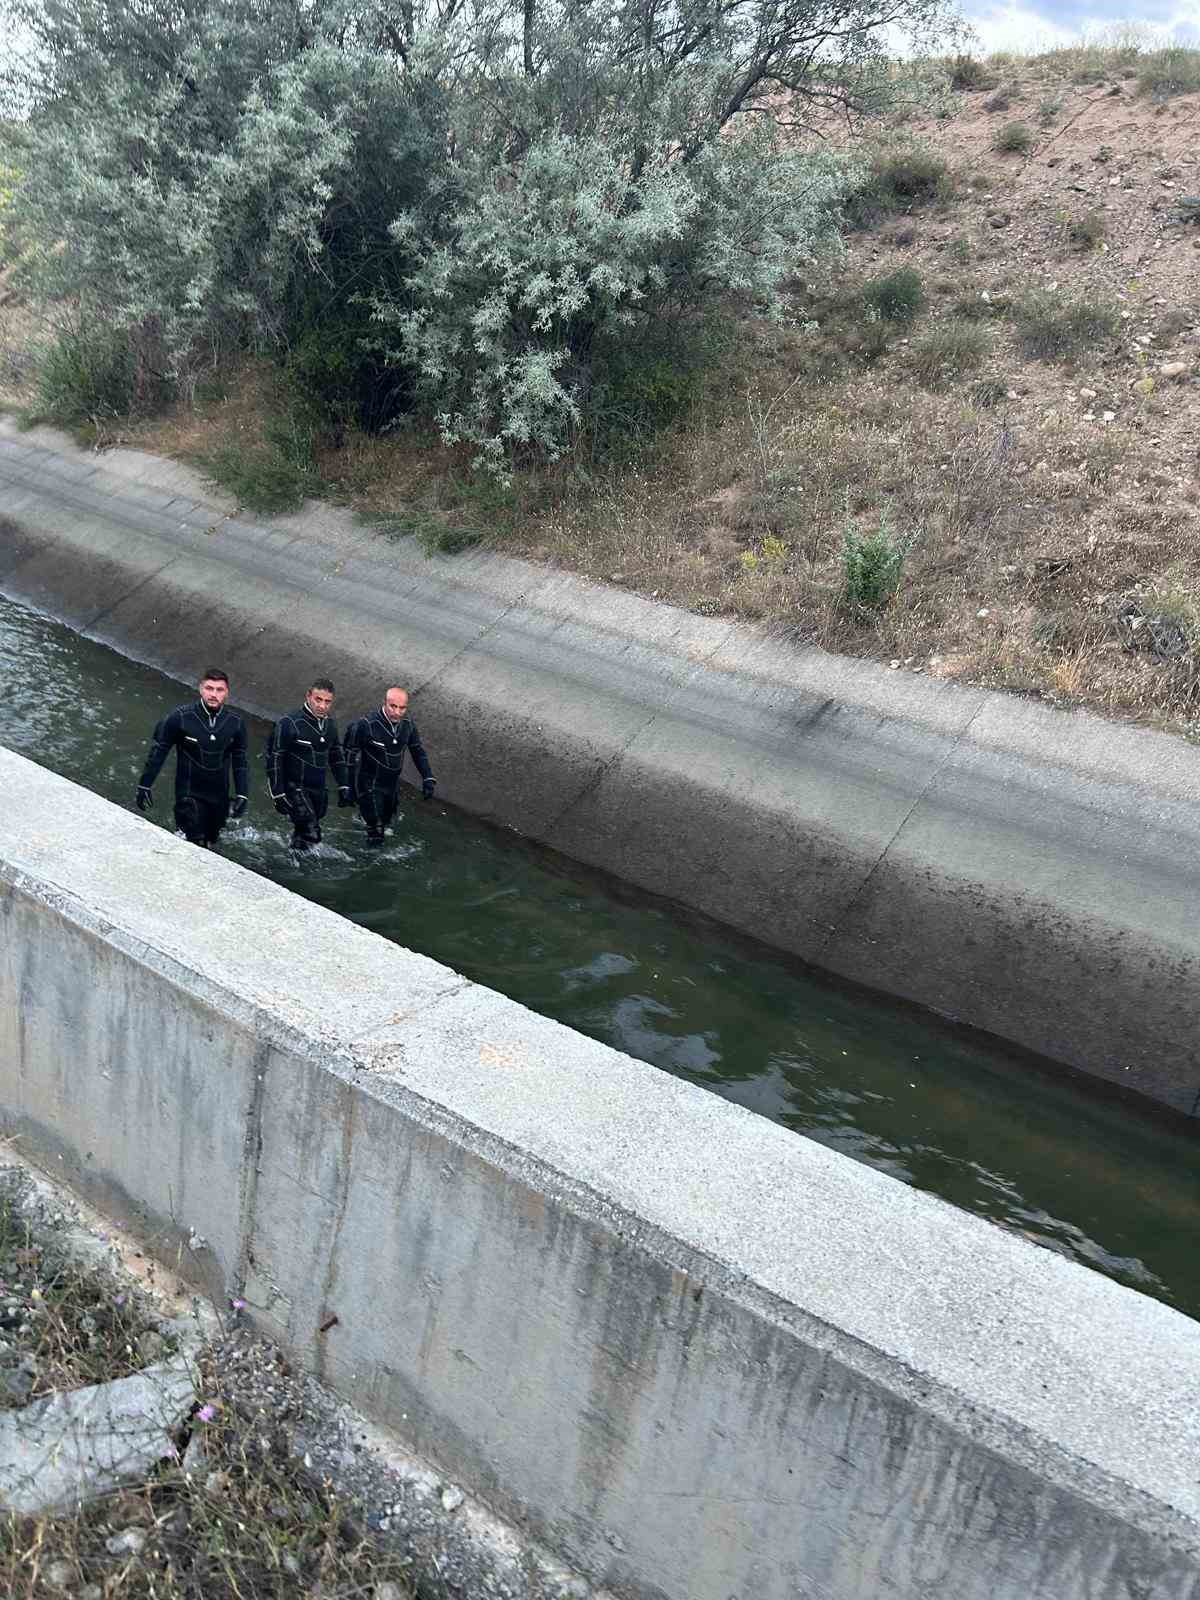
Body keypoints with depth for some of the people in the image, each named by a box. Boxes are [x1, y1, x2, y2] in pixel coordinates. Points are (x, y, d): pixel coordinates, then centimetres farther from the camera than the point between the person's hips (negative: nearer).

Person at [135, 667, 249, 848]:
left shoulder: (235, 723, -6)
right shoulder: (181, 717, -16)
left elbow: (240, 761, 6)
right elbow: (158, 751, -5)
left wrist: (242, 795, 1)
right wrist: (145, 786, -1)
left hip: (219, 796, 4)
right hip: (189, 794, -4)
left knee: (210, 842, 16)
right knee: (195, 846, -10)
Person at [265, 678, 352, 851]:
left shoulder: (330, 725, 8)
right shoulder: (289, 723, -14)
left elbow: (337, 757, 20)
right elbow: (274, 759, -12)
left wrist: (344, 787, 16)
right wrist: (278, 795, -14)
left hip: (319, 791, 7)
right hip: (295, 789, -7)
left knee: (303, 833, 11)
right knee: (311, 834, -18)